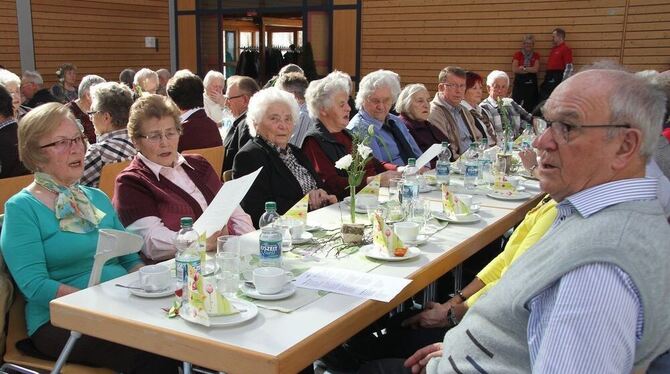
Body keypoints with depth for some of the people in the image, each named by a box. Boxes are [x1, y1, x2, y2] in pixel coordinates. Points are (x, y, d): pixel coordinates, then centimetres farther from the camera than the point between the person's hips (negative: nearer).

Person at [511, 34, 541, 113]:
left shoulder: (536, 55, 10)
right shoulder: (517, 54, 5)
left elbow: (536, 69, -4)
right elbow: (514, 69, -8)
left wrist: (523, 68, -5)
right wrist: (530, 69, -5)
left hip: (531, 82, 2)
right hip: (519, 82, -2)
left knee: (531, 106, 1)